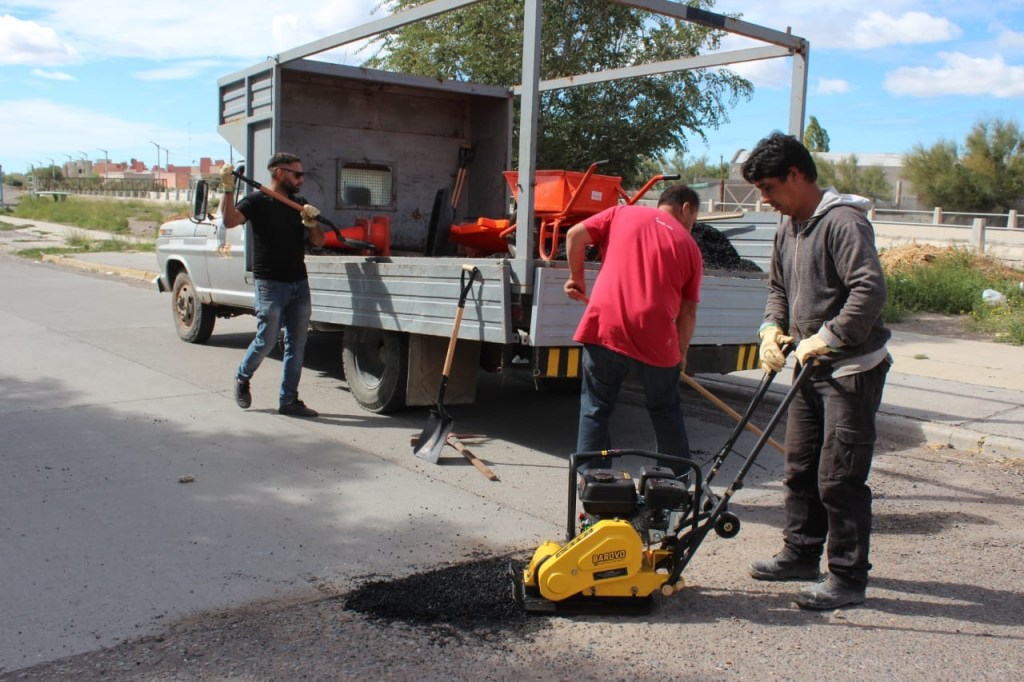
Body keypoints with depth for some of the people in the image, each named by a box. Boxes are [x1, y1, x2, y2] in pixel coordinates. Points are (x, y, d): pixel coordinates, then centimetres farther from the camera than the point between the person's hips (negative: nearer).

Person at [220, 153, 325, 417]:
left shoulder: (300, 204, 14)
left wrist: (311, 222, -7)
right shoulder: (258, 201, -4)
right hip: (271, 285, -6)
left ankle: (289, 400, 12)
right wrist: (229, 189, -32)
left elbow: (318, 241, 12)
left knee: (296, 345, 5)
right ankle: (242, 378, 26)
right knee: (266, 341, -2)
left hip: (299, 284, 6)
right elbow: (230, 220, -20)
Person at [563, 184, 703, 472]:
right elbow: (688, 311, 10)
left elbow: (575, 235, 3)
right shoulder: (689, 245, 11)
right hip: (655, 340, 0)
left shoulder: (621, 213, 13)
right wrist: (681, 353, 21)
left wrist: (577, 278, 16)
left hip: (605, 329, 0)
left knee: (595, 410, 13)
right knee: (666, 413, 20)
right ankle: (679, 481, 31)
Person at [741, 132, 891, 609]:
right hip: (812, 367, 9)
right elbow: (779, 287, 22)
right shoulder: (788, 227, 12)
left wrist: (826, 338, -23)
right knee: (800, 468, 16)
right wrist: (773, 328, 5)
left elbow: (871, 290, -27)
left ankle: (848, 578, 6)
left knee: (839, 478, -6)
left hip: (852, 369, -9)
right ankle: (801, 553, 30)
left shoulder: (842, 221, -17)